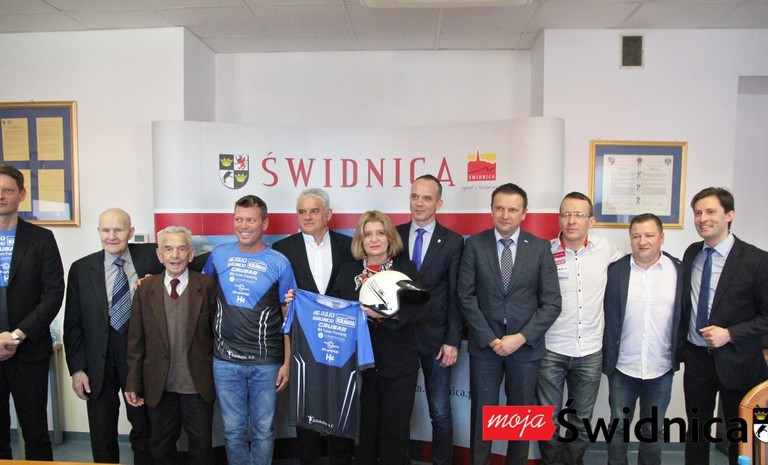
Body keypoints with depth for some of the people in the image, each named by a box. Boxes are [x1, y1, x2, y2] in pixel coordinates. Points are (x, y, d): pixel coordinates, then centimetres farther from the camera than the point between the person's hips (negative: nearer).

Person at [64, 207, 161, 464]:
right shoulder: (81, 268, -1)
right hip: (99, 358, 1)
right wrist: (77, 368, -2)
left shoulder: (150, 256, -5)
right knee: (102, 433, 15)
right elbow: (73, 323, 2)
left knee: (144, 428, 15)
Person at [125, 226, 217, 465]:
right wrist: (132, 384, 0)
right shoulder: (145, 289, -2)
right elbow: (136, 341, 1)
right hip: (159, 385, 2)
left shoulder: (207, 286, -7)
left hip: (198, 384, -2)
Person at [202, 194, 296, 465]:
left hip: (266, 363, -1)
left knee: (263, 430, 11)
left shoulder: (279, 263, -4)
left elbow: (288, 316, -1)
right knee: (233, 430, 13)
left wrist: (288, 362, -4)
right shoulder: (218, 255, 2)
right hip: (225, 361, 2)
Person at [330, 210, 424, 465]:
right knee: (364, 427, 14)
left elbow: (417, 310, -10)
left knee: (396, 429, 10)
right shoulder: (347, 270, 7)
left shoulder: (406, 268, 0)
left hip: (398, 365, -1)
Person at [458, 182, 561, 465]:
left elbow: (551, 303, -4)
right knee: (482, 414, 11)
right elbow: (466, 297, -5)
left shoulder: (540, 248, -2)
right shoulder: (475, 244, -3)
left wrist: (521, 337, -12)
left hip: (526, 346, 1)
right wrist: (490, 338, -11)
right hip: (484, 345, 0)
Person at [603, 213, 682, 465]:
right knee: (618, 426, 13)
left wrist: (679, 355, 1)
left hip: (661, 369, 1)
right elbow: (608, 318, -3)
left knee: (653, 430, 17)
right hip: (623, 367, 0)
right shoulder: (616, 270, -6)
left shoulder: (679, 271, -4)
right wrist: (608, 358, -3)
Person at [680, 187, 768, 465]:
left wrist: (729, 334, -20)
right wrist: (681, 343, 5)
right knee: (696, 429, 16)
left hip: (736, 361, -4)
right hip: (696, 358, 4)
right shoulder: (691, 253, 3)